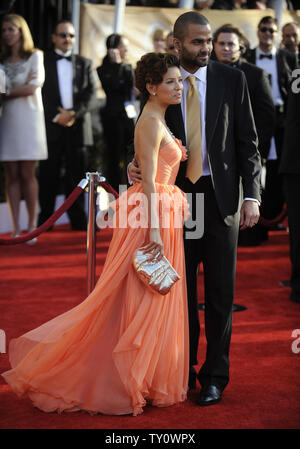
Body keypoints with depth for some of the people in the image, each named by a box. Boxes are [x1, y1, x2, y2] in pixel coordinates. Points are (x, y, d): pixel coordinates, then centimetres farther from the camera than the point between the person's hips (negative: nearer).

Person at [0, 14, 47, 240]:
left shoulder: (34, 56, 2)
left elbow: (33, 86, -9)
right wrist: (22, 86, -7)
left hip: (28, 120, -4)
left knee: (27, 174, -4)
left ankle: (32, 226, 3)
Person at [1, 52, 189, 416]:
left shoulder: (158, 119, 15)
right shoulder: (151, 121, -14)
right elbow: (148, 180, -20)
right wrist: (154, 230, -24)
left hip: (162, 213, 10)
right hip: (152, 215, -10)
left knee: (149, 301, 14)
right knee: (143, 301, -3)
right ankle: (128, 383, 6)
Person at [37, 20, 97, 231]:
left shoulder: (84, 63, 15)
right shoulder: (43, 61, 7)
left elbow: (91, 94, 5)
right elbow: (40, 93, 0)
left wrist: (74, 113, -11)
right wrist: (56, 115, -12)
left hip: (78, 126, 2)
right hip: (51, 126, -2)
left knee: (77, 175, 3)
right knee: (49, 176, 1)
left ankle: (78, 220, 8)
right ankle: (45, 221, 8)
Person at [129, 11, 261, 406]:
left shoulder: (231, 79, 0)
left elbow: (247, 141, 0)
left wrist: (252, 196, -7)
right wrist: (136, 165, -13)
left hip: (221, 196, -1)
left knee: (220, 291, 3)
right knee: (182, 288, 10)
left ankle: (215, 375, 14)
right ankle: (184, 369, 23)